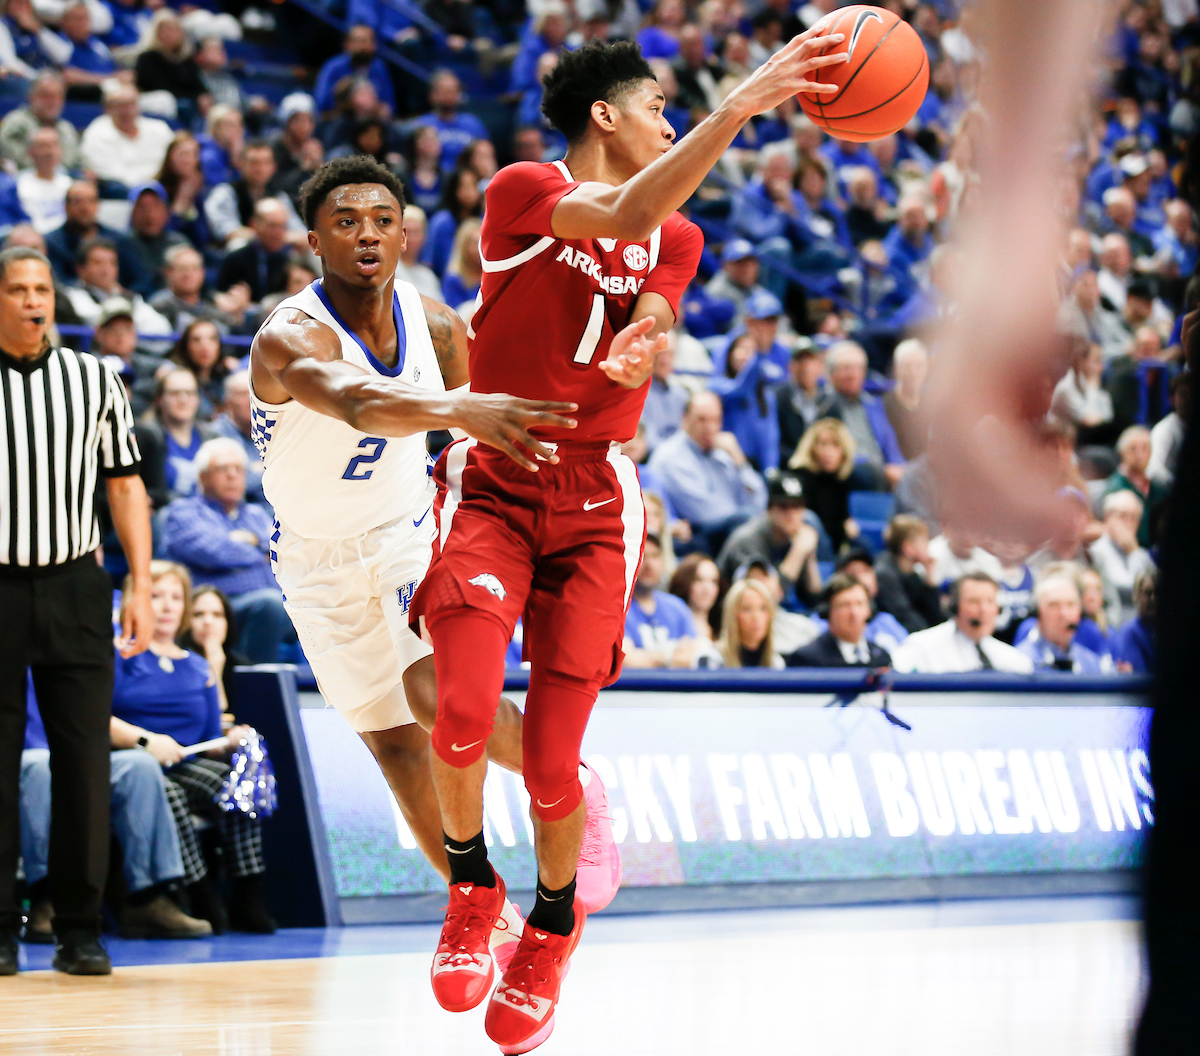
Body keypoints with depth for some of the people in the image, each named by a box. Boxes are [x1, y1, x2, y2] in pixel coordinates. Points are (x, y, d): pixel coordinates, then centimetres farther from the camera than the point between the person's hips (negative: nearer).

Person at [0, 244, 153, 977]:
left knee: (85, 759, -1)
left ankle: (80, 931, 6)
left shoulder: (94, 379, 9)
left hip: (74, 587, 2)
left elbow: (125, 484, 12)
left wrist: (141, 586, 4)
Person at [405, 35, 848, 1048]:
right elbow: (624, 217, -24)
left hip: (594, 502, 3)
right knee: (464, 716, -23)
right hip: (492, 483, -3)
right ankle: (472, 888, 6)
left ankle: (554, 922, 25)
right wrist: (737, 107, -31)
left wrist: (639, 350, -27)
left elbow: (646, 334, -1)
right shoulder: (525, 191, -5)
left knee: (552, 763, -4)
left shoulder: (677, 237, 14)